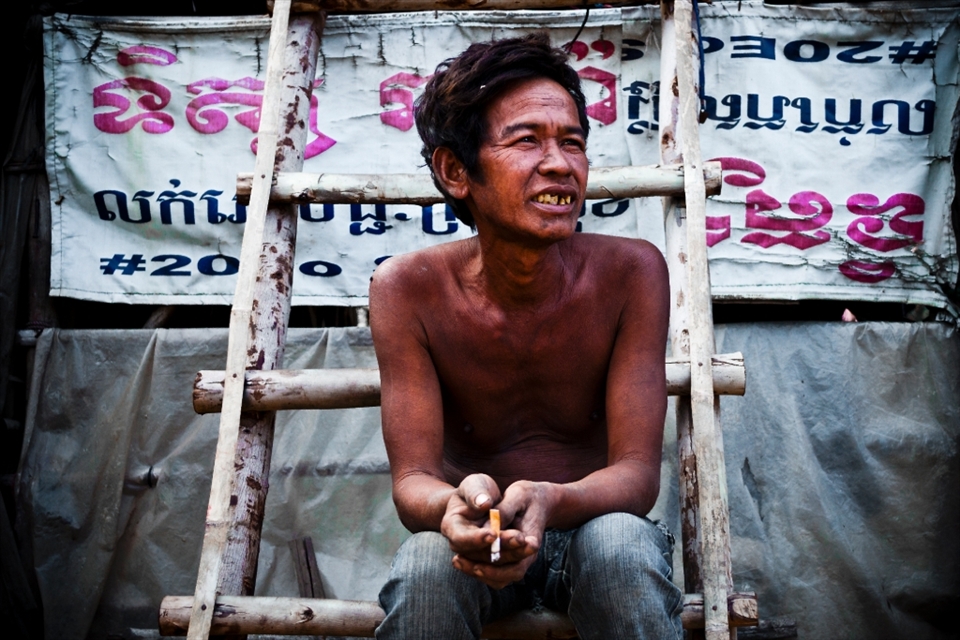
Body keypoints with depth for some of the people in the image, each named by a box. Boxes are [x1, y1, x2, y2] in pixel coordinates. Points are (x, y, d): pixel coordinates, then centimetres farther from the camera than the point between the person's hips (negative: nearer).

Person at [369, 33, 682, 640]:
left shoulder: (631, 271, -15)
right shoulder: (409, 289, -14)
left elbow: (638, 473, -17)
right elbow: (412, 479, -16)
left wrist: (549, 502, -40)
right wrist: (455, 506, -41)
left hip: (593, 526, 0)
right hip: (477, 538, 0)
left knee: (622, 546, -33)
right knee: (426, 563, -32)